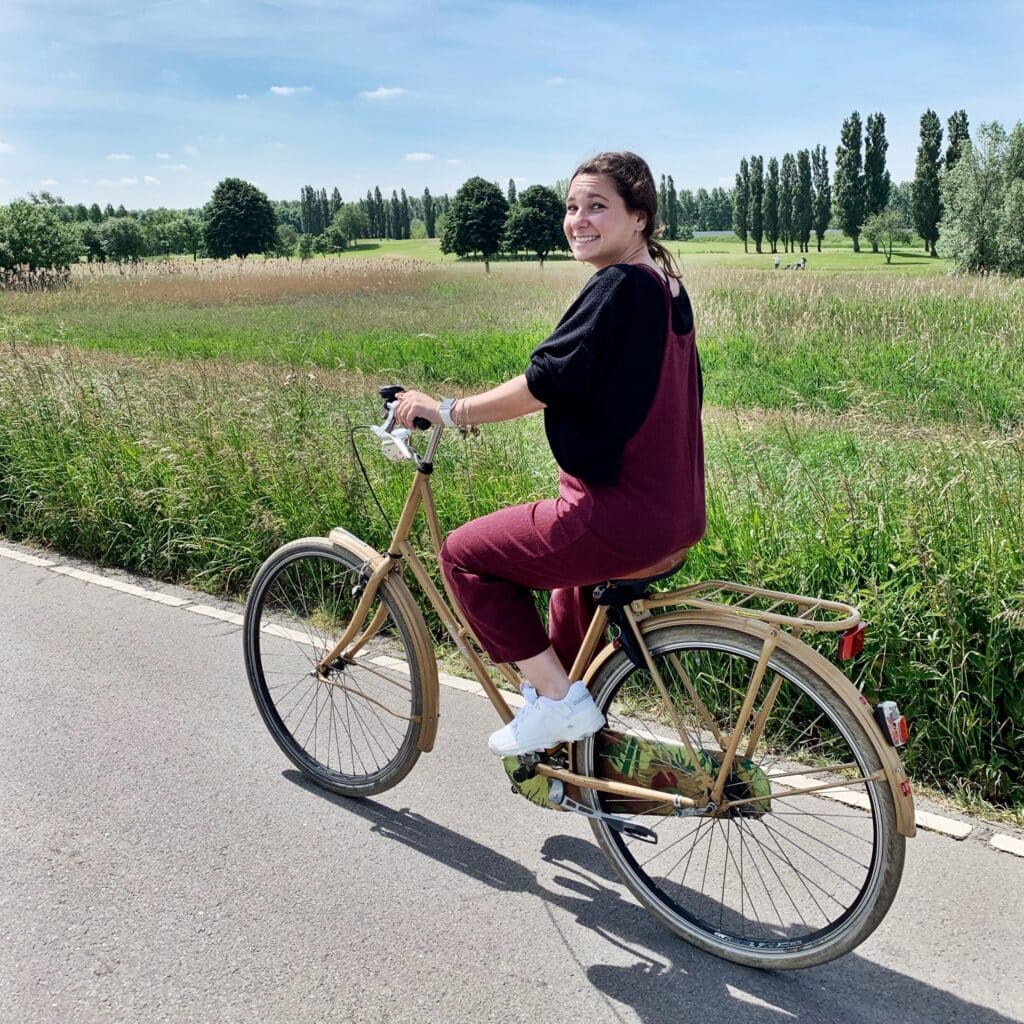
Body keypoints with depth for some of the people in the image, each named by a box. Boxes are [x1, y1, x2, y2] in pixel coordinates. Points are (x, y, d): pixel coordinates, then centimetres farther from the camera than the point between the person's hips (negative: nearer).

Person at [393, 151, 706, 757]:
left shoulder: (620, 286, -16)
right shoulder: (667, 285, 13)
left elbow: (547, 382, -21)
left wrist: (448, 410, -11)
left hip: (622, 515, -10)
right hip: (678, 515, 10)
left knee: (465, 554, 4)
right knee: (569, 586, 35)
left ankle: (558, 700, 6)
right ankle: (586, 737, 45)